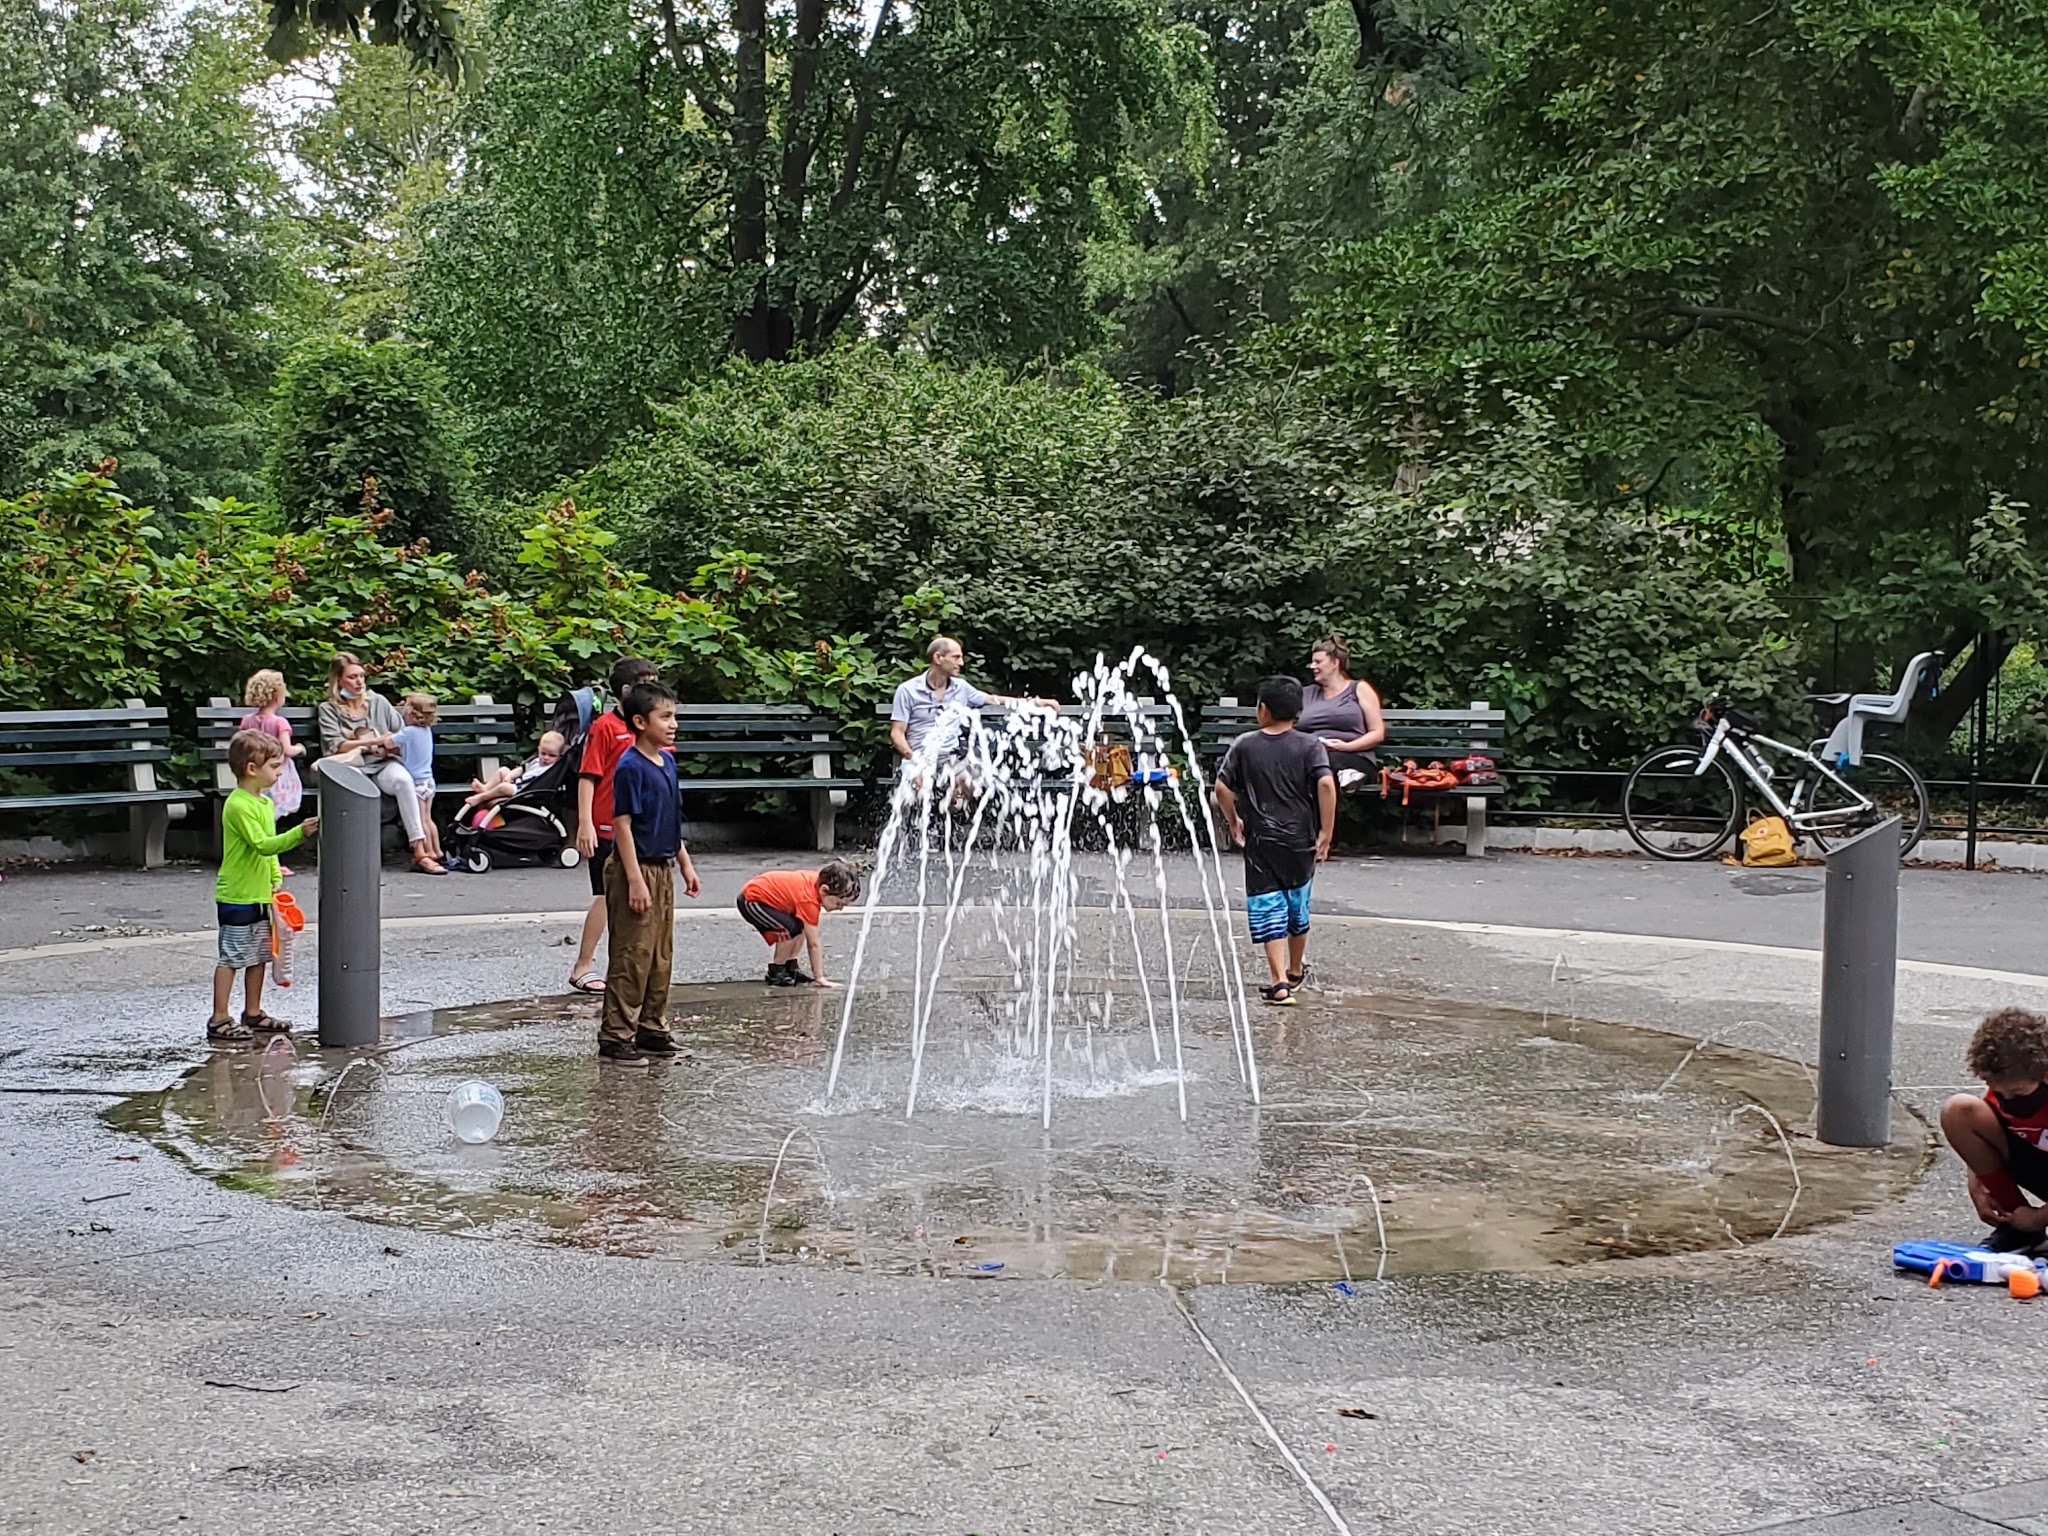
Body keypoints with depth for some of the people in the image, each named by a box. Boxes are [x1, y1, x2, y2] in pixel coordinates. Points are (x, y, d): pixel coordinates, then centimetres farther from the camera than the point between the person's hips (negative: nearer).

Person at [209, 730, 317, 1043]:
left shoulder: (265, 802, 12)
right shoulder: (238, 805, -18)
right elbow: (261, 844, -27)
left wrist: (276, 879, 12)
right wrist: (299, 833, -34)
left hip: (259, 895, 9)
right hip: (236, 896, -9)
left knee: (259, 955, 14)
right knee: (230, 957, -4)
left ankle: (253, 1013, 25)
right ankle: (219, 1020, 2)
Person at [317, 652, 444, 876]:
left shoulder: (379, 702, 20)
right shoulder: (328, 709, 12)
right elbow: (336, 746, -2)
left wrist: (393, 745, -6)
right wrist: (376, 741, -9)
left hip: (382, 765, 2)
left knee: (403, 778, -34)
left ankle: (420, 852, -40)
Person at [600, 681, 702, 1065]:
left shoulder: (667, 761, 10)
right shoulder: (630, 767, -16)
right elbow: (623, 825, -18)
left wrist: (685, 863, 19)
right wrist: (635, 879, -21)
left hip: (663, 869, 9)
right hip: (636, 869, -9)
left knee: (661, 956, 13)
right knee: (632, 958, -6)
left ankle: (652, 1030, 23)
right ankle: (614, 1038, 0)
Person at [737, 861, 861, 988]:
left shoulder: (816, 880, -5)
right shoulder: (809, 900, -30)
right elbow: (813, 944, -26)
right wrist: (820, 978, -21)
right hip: (751, 901, -10)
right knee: (792, 929, -24)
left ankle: (790, 968, 15)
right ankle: (776, 974, -7)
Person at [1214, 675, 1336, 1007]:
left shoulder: (1244, 746, -1)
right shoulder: (1310, 746, -3)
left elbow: (1222, 787, -4)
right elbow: (1326, 784, -17)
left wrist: (1233, 821, 11)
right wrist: (1326, 832, -12)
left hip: (1260, 842, -1)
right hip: (1300, 840, 1)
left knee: (1268, 911, -1)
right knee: (1297, 907, 18)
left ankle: (1280, 982, -13)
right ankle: (1296, 970, 37)